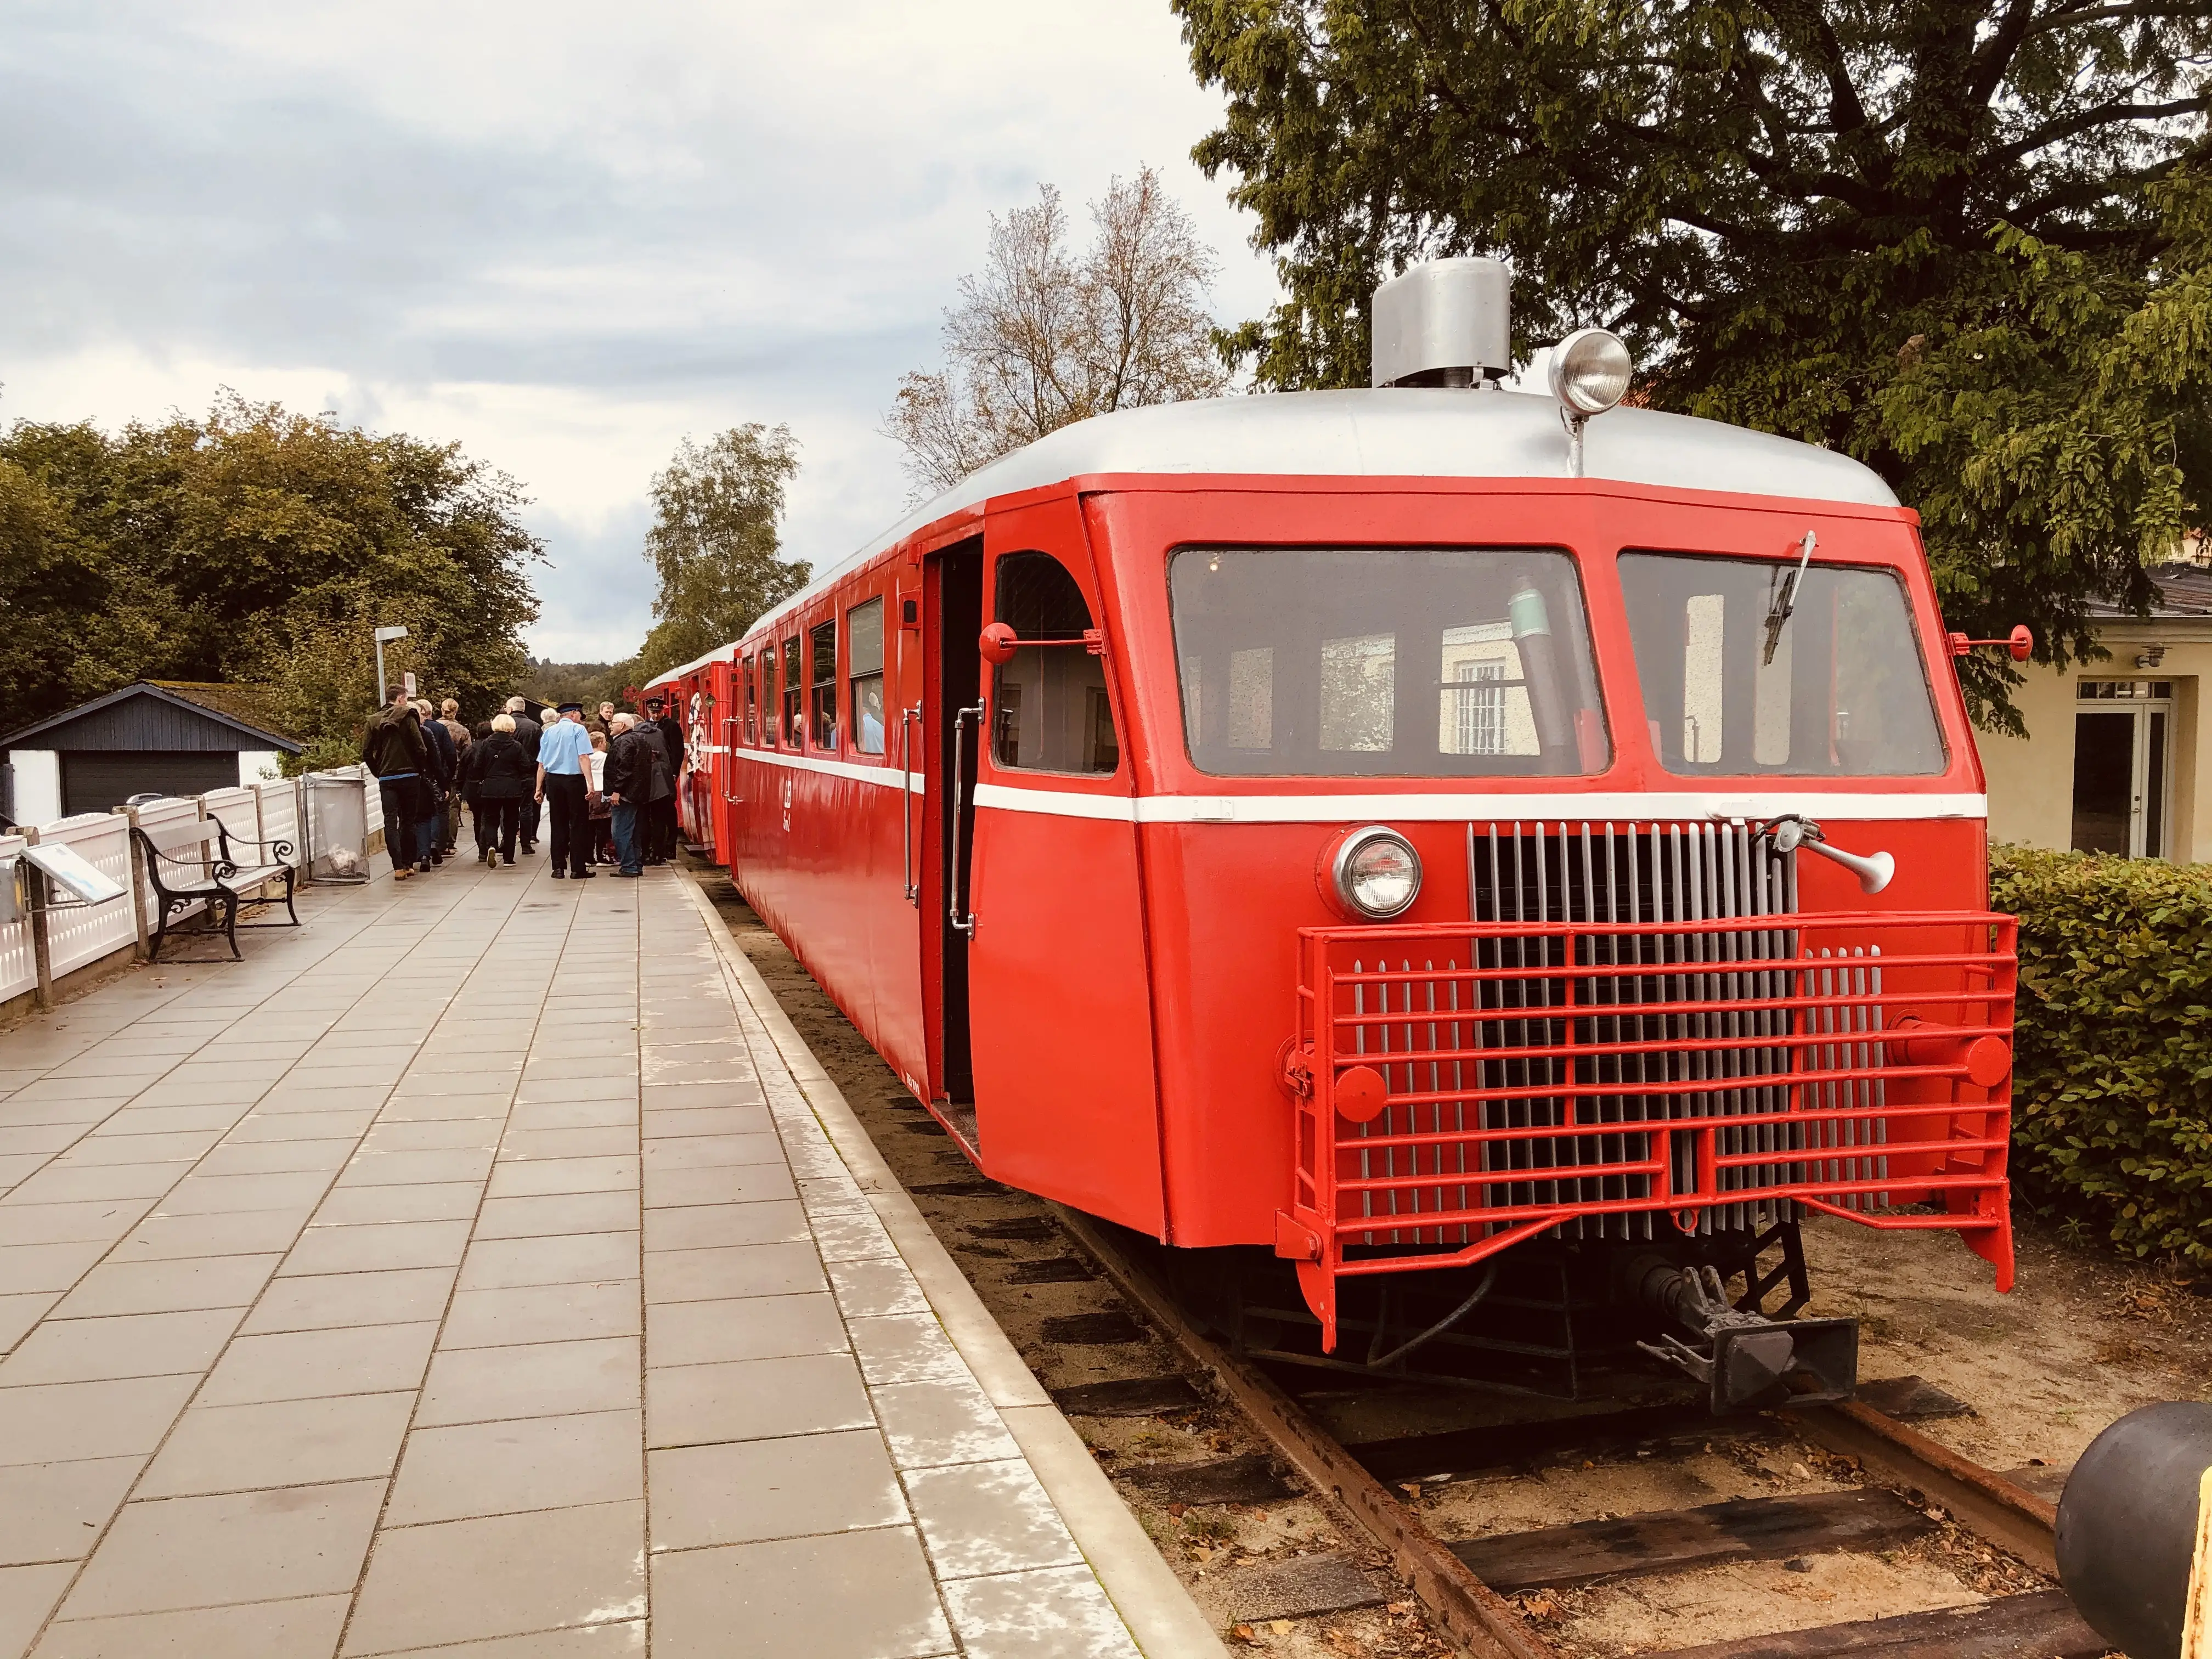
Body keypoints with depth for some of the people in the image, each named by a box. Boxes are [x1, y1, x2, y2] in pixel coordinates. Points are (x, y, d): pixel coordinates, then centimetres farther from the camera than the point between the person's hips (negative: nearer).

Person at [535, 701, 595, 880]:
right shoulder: (578, 729, -3)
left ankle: (558, 868, 8)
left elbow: (541, 764, 10)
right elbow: (583, 757, -14)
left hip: (553, 780, 5)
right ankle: (577, 869, 0)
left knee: (558, 824, 10)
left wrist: (539, 788, 13)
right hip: (574, 779, -5)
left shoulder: (549, 732, 12)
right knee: (578, 824, 2)